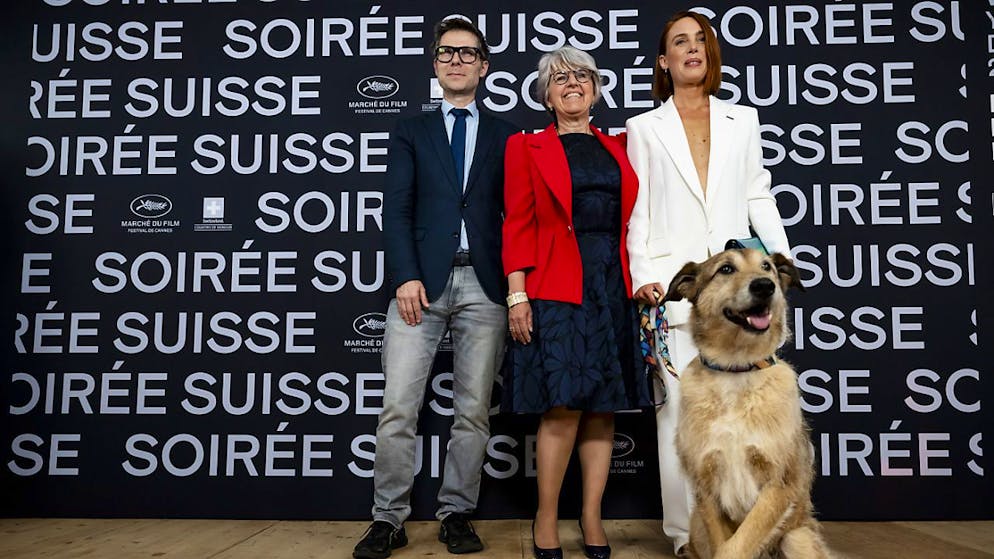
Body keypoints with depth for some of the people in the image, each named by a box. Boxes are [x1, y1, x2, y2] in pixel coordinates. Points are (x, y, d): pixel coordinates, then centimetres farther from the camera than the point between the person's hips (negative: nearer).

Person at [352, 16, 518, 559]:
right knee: (397, 407, -3)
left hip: (484, 285, 1)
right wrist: (406, 277, -10)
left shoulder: (505, 135, 15)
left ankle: (456, 514, 18)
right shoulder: (411, 131, 14)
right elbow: (397, 209, 3)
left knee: (473, 409, 5)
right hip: (421, 281, 0)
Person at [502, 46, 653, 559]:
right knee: (563, 406, -7)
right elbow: (517, 225, -1)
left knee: (603, 406, 5)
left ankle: (592, 517, 19)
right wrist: (517, 293, -9)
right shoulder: (526, 147, 6)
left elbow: (630, 224, 15)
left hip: (614, 286, 4)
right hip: (556, 287, -4)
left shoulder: (617, 149, 17)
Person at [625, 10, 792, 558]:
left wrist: (779, 250, 5)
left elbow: (757, 193, 18)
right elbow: (638, 210, 7)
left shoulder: (742, 120, 18)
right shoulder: (644, 128, 13)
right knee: (679, 406, -2)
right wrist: (642, 276, -4)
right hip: (674, 282, -1)